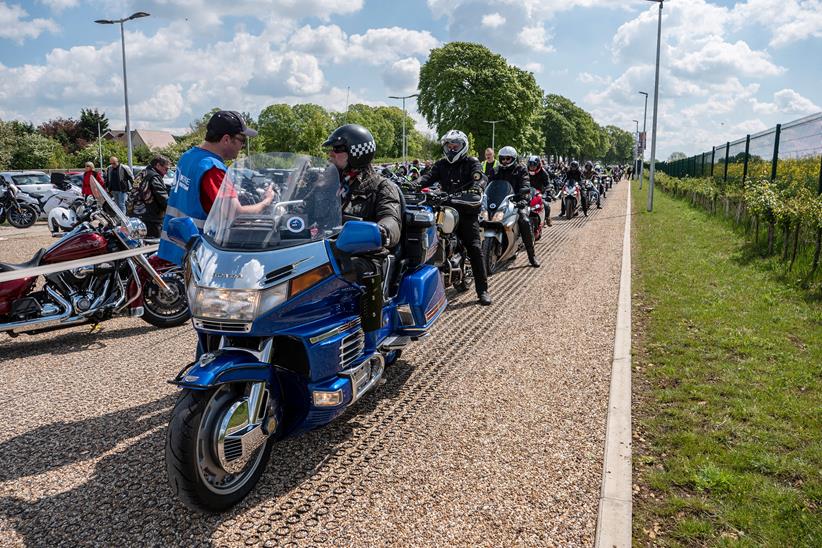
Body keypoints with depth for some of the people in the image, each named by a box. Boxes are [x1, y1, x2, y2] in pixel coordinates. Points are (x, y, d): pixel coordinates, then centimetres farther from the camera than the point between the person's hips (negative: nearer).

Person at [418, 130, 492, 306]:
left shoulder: (471, 163, 5)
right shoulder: (441, 164, 16)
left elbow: (480, 177, -14)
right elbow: (429, 176, 0)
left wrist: (476, 187, -38)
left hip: (467, 210, -4)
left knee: (475, 248, -9)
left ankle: (482, 289, -5)